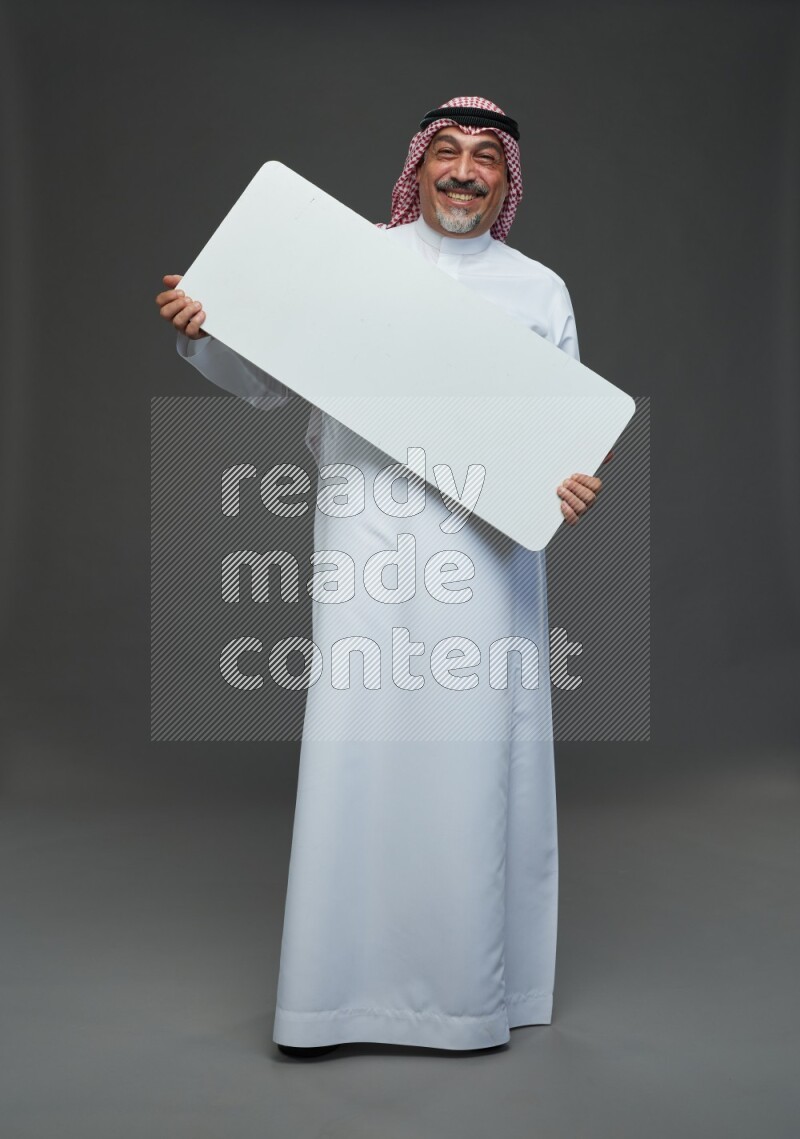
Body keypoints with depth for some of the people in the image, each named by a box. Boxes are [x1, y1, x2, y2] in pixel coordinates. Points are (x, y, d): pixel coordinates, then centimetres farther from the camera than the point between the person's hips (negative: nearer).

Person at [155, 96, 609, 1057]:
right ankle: (326, 994, 10)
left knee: (473, 753, 1)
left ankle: (472, 986, 16)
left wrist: (574, 488, -8)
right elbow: (266, 382, 14)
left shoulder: (539, 289, 14)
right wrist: (199, 336, -3)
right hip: (365, 538, -1)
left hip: (485, 548, 1)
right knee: (351, 750, -3)